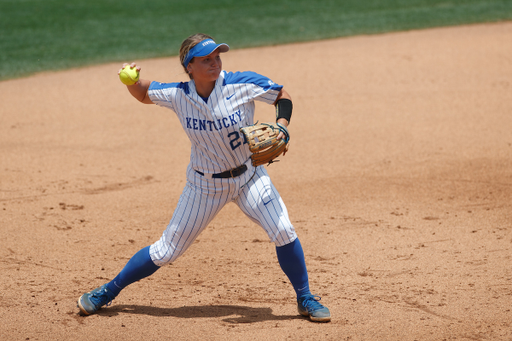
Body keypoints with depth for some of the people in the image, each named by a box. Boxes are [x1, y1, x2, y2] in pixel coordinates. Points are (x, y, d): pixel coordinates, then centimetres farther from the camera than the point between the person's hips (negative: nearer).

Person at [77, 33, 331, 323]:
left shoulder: (243, 84, -20)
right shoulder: (178, 95, -14)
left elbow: (283, 96, -6)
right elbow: (144, 94, 3)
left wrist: (281, 126, -24)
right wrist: (132, 81, -19)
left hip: (249, 176, 0)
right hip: (205, 186, 0)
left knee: (283, 231, -16)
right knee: (166, 251, 4)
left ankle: (305, 299, 6)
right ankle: (108, 292, 23)